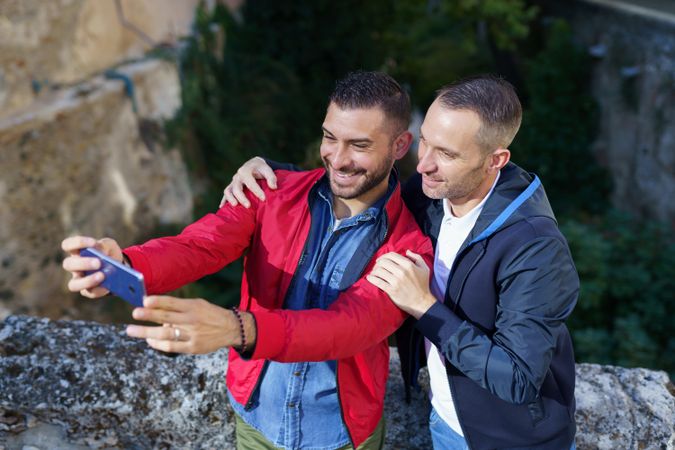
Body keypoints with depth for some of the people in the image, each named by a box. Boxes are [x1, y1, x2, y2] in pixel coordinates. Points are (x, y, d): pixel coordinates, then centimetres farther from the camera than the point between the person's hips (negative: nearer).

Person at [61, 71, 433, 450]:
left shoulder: (410, 244, -19)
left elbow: (354, 323, -34)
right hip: (256, 418, 2)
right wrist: (125, 266, -46)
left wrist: (238, 329, -50)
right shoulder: (273, 193, -11)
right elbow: (199, 246, -24)